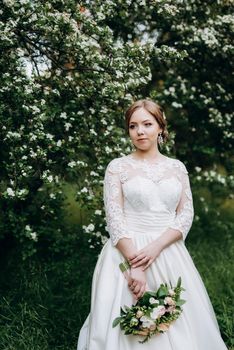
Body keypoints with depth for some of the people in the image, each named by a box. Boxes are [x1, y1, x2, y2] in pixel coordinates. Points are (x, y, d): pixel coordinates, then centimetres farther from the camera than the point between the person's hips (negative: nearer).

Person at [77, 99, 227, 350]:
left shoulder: (177, 167, 9)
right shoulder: (117, 167, 1)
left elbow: (186, 214, 2)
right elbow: (114, 218, -7)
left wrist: (156, 247, -14)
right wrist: (135, 264, -17)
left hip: (169, 253, 3)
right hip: (127, 252, -2)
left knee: (179, 322, 3)